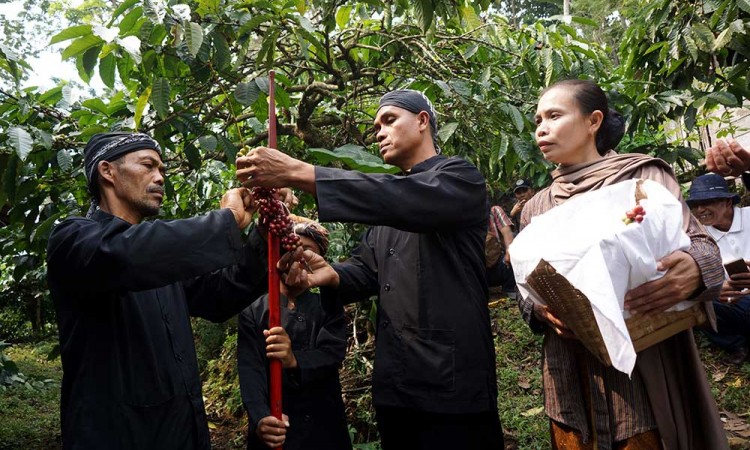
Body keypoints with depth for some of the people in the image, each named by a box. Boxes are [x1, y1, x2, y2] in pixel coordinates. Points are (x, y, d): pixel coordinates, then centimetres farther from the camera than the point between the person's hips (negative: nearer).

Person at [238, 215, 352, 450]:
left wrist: (294, 361, -33)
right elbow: (249, 369, -11)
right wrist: (260, 418, -28)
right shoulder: (253, 310, 0)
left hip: (323, 428, 1)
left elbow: (332, 355, -13)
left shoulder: (329, 307, 2)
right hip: (272, 429, -1)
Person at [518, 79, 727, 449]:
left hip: (645, 369, -3)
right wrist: (540, 309, -10)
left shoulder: (643, 176, -1)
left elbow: (701, 244, -5)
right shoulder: (535, 208, 10)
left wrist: (693, 271, -28)